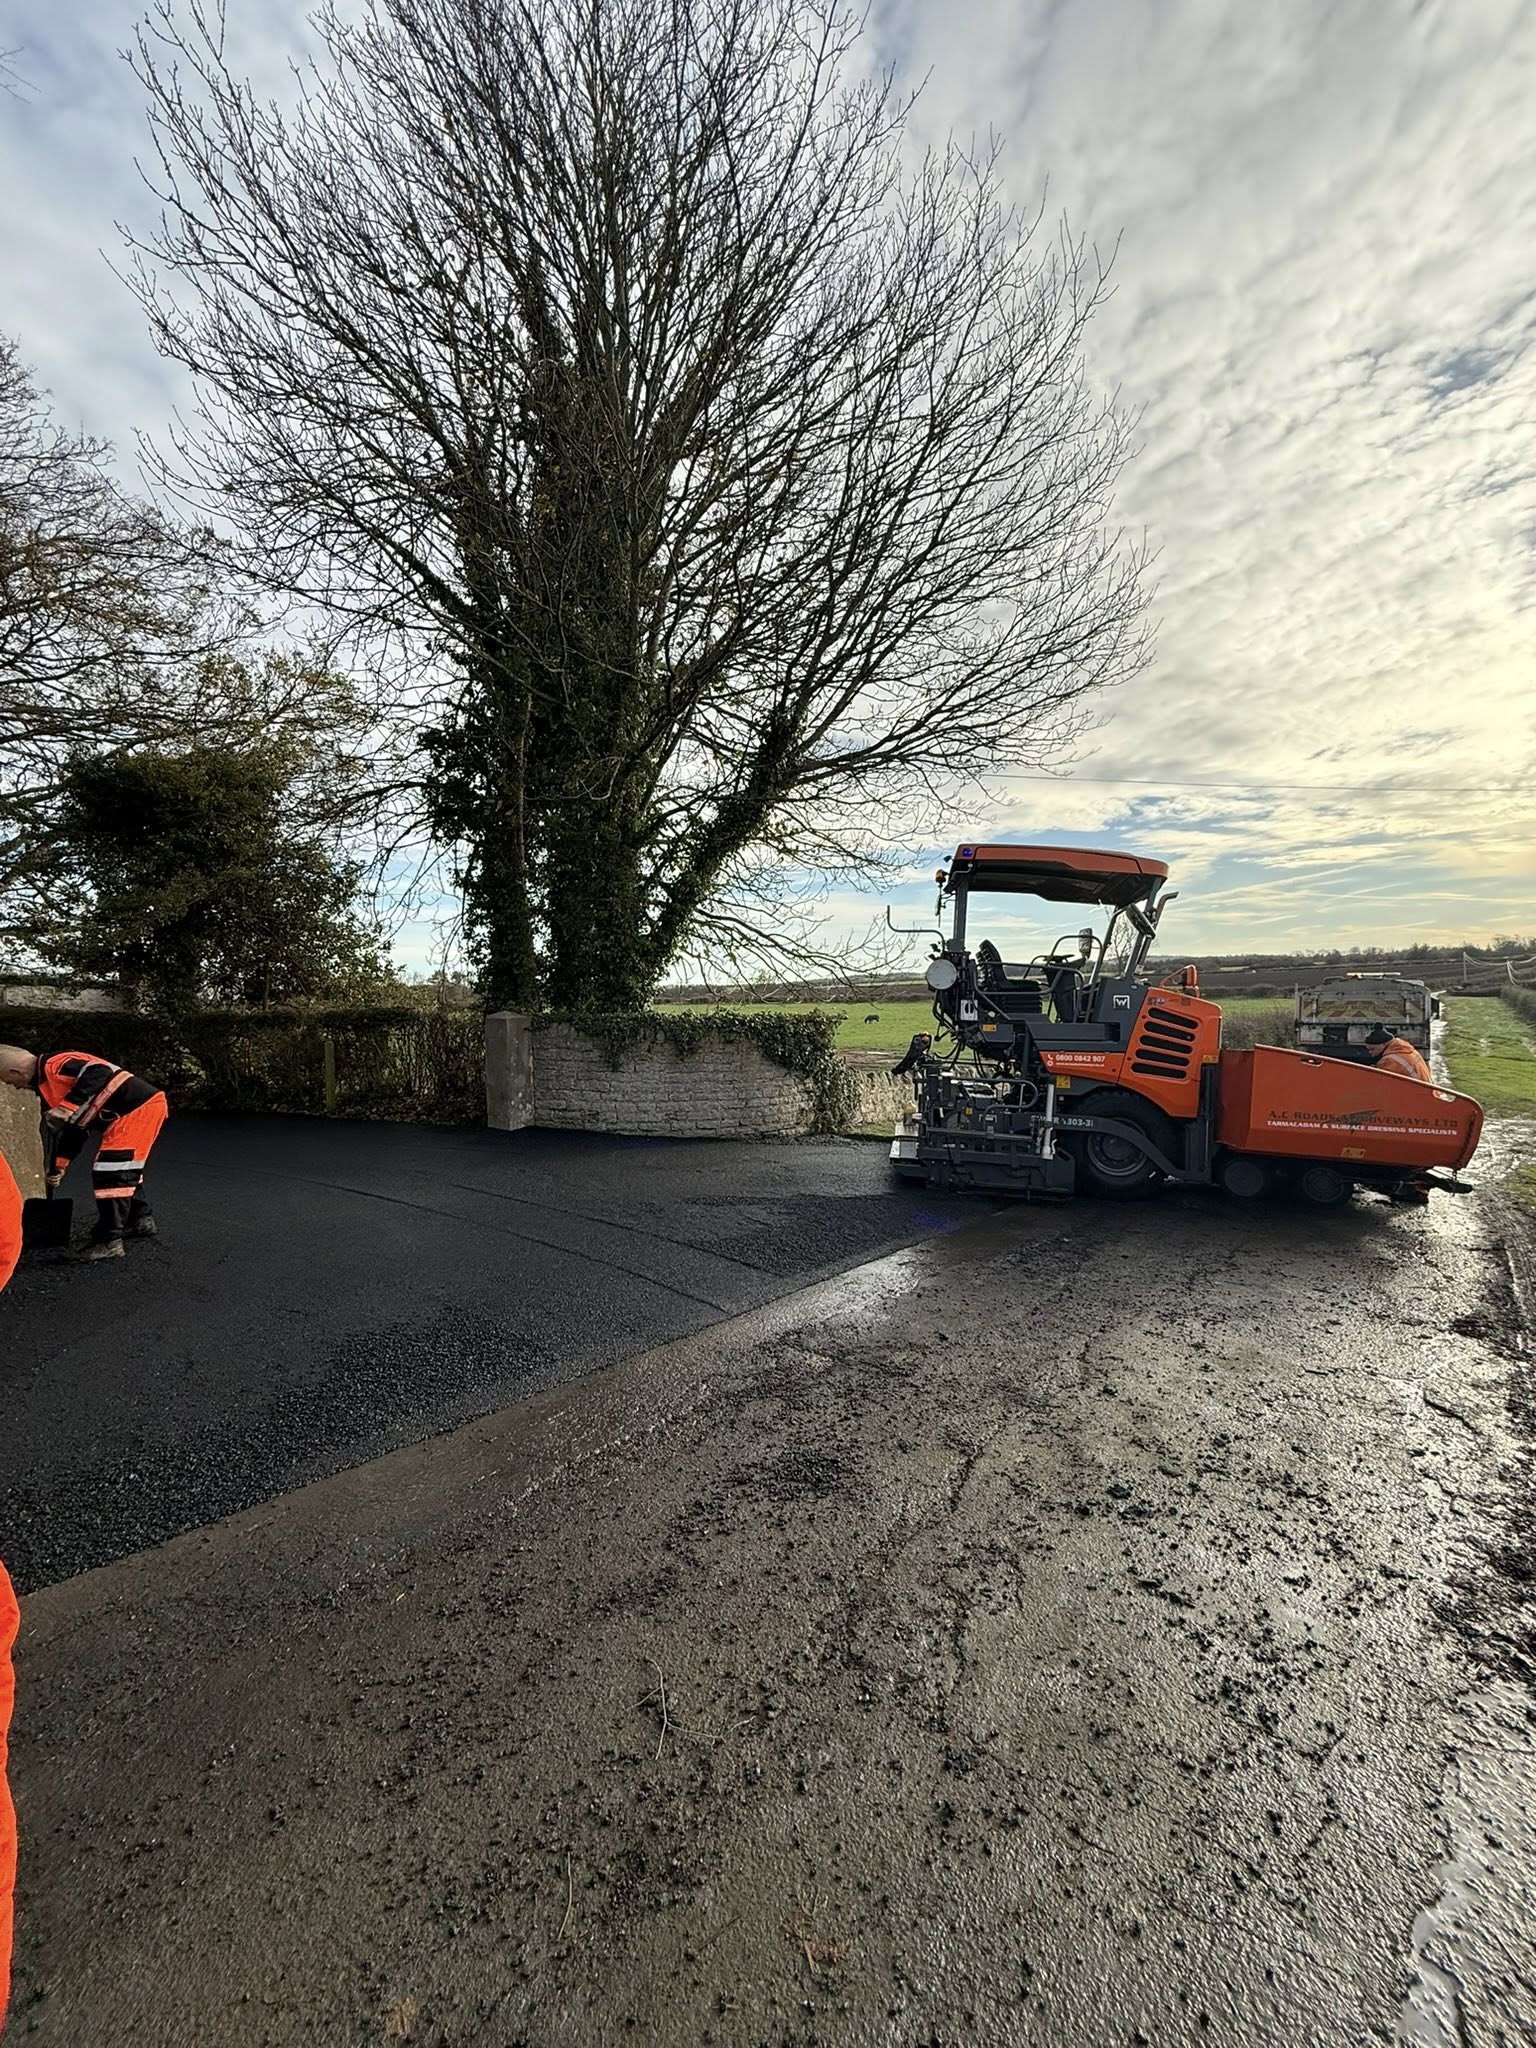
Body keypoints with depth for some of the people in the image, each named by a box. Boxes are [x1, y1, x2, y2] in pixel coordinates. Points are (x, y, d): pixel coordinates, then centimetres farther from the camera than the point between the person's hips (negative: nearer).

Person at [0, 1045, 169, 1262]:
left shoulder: (55, 1065, -8)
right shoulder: (48, 1081, 23)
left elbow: (99, 1073, -26)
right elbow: (74, 1128, 26)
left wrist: (68, 1108, -23)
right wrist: (60, 1164, 26)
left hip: (139, 1107, -11)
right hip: (145, 1105, 11)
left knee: (110, 1172, -9)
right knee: (125, 1168, 26)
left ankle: (109, 1243, -4)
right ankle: (140, 1220, 41)